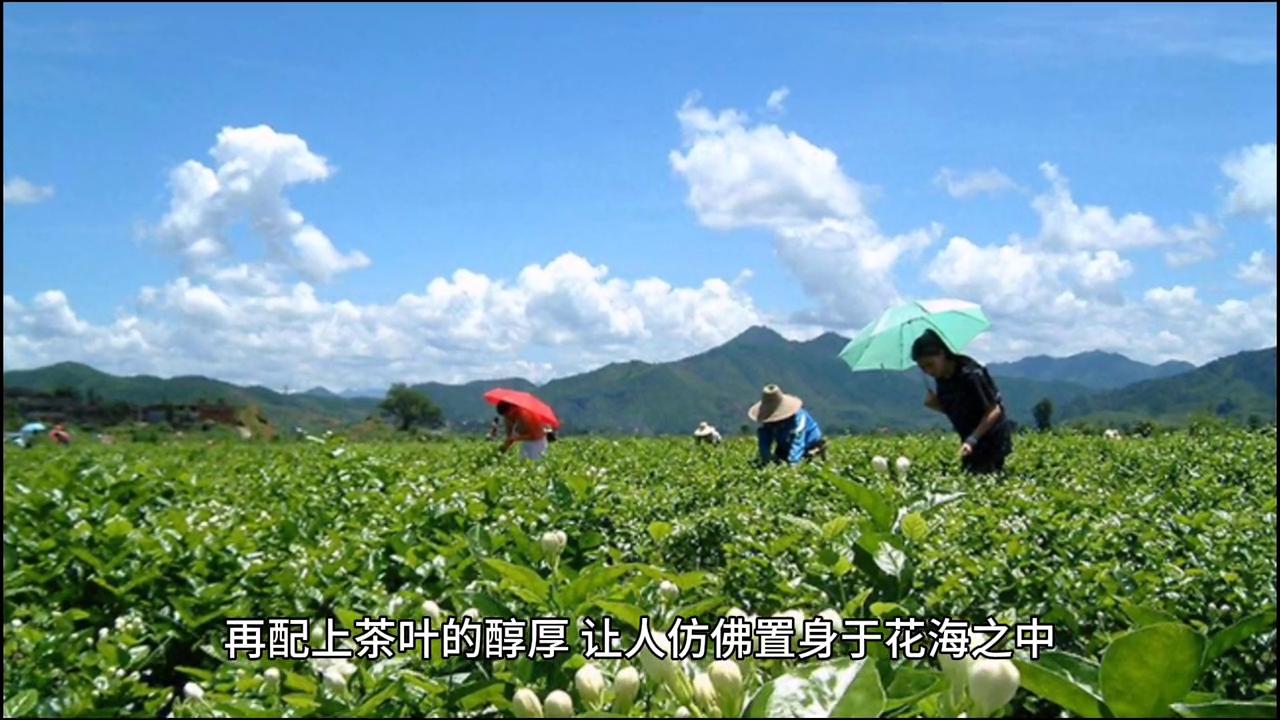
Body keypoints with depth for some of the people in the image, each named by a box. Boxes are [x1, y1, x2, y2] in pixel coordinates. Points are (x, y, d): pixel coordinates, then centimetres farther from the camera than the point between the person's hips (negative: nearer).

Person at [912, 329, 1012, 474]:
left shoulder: (970, 374, -23)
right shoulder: (941, 379, 0)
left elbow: (994, 410, -20)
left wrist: (972, 440, -27)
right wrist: (934, 403, -9)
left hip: (993, 439, -8)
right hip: (971, 440, 8)